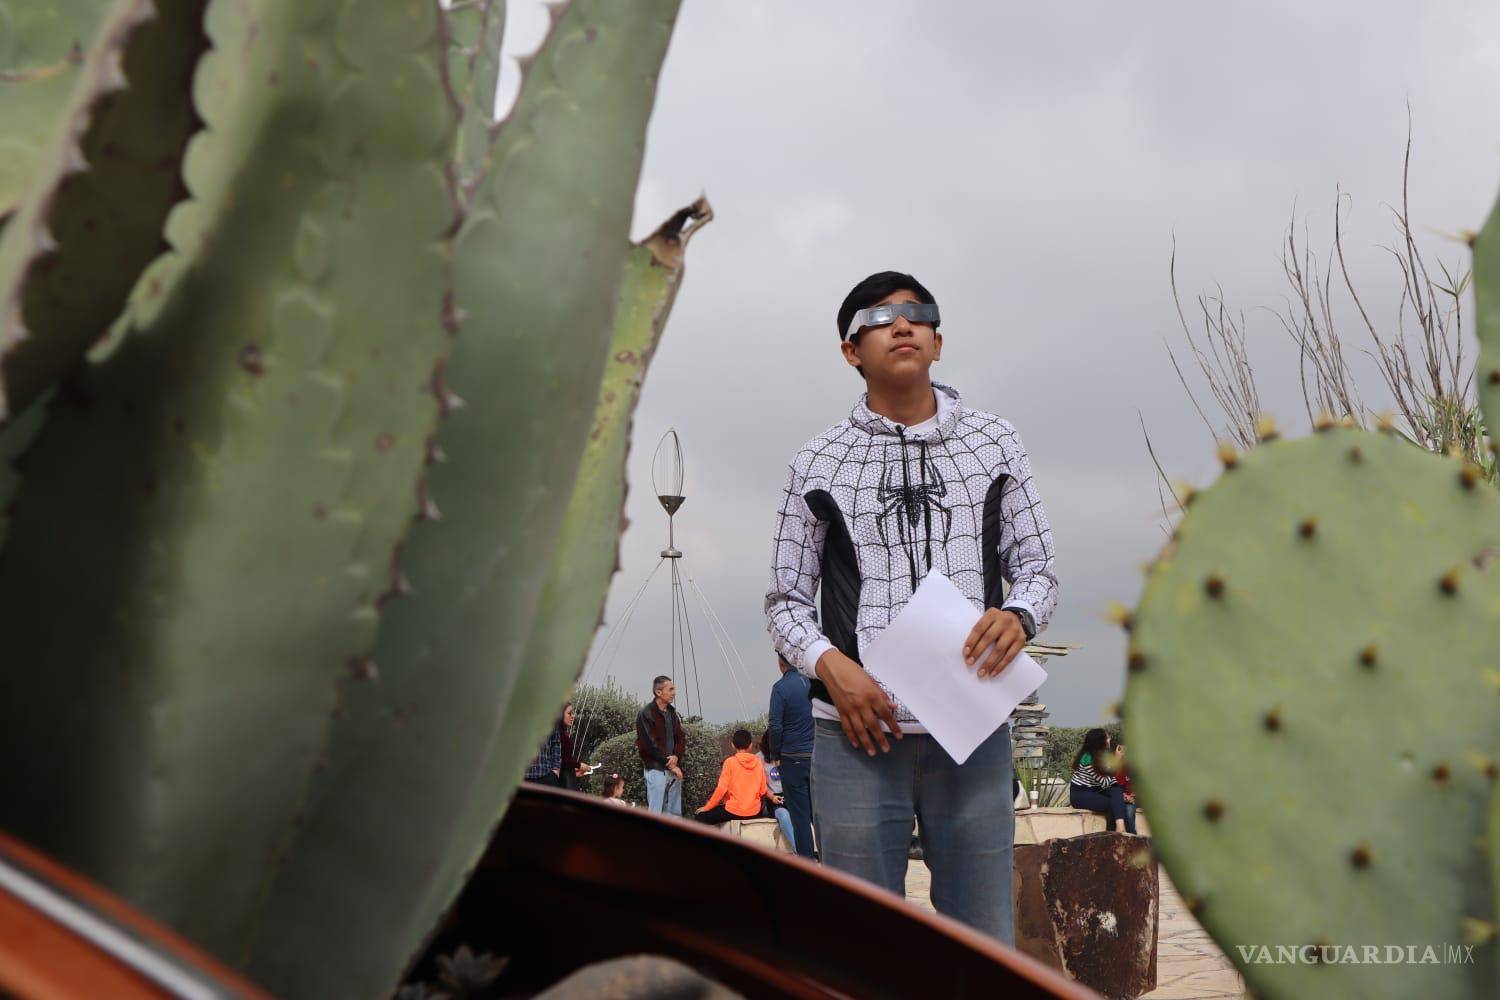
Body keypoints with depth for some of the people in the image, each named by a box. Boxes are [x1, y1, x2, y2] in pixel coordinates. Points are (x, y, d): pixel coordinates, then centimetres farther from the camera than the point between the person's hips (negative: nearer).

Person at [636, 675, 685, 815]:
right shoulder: (646, 714, -9)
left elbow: (680, 738, 15)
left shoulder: (672, 712, 14)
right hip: (656, 770, -7)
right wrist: (670, 765, -12)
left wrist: (676, 756, -6)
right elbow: (650, 745, -14)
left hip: (674, 769, 7)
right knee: (655, 813, -7)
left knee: (675, 812, 9)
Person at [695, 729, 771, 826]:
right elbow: (763, 791, 5)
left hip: (733, 812, -4)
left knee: (700, 815, 12)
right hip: (755, 813, 4)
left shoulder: (730, 762, -8)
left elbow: (721, 788, -13)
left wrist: (707, 807, -2)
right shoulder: (758, 762, 2)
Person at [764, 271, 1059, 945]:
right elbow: (786, 599, 10)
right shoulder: (818, 464, 8)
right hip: (858, 733, -1)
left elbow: (1036, 566, 14)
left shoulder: (995, 445, 11)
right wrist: (831, 665, -10)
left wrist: (1018, 616, -10)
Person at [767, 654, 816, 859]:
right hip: (818, 756, 4)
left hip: (793, 759, -4)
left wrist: (774, 754, 2)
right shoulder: (814, 683, 1)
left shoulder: (781, 687, -12)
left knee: (800, 815, 1)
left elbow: (775, 727, -13)